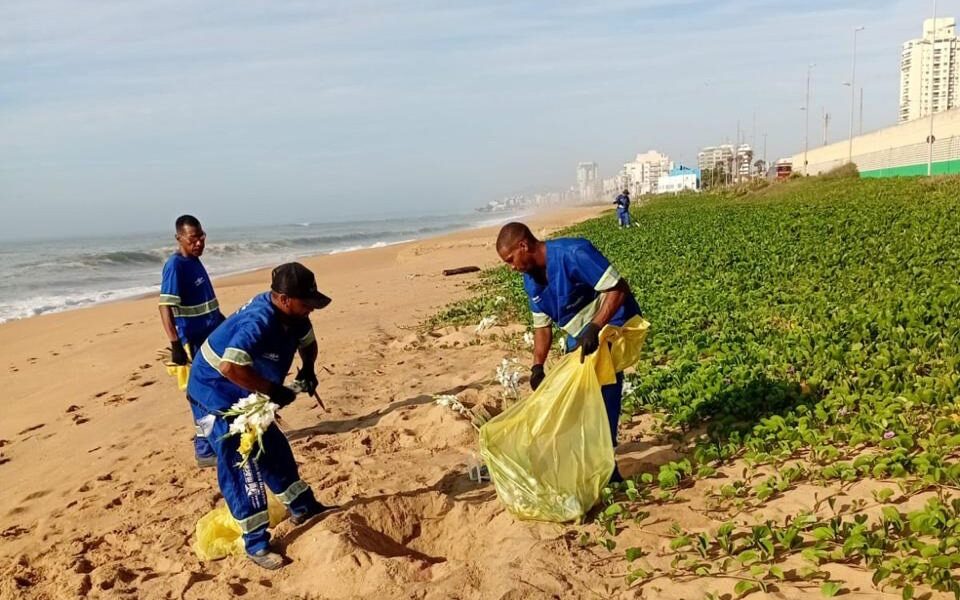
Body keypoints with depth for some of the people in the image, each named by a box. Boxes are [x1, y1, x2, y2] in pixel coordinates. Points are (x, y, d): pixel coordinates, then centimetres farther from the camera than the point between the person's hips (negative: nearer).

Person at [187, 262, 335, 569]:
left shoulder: (292, 315, -7)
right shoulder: (258, 322, -35)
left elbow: (307, 342, 14)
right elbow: (230, 367, -46)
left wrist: (308, 369, -4)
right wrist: (273, 390, -36)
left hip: (245, 395, 9)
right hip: (217, 393, -9)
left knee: (274, 449, 17)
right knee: (240, 465, -8)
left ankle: (302, 507, 34)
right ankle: (256, 543, -1)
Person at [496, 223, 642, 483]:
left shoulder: (573, 253, -26)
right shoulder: (531, 279, 0)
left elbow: (618, 289, -28)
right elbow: (542, 325, 8)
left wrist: (595, 328, -36)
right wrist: (537, 366, 0)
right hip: (580, 335, 9)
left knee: (602, 394, -12)